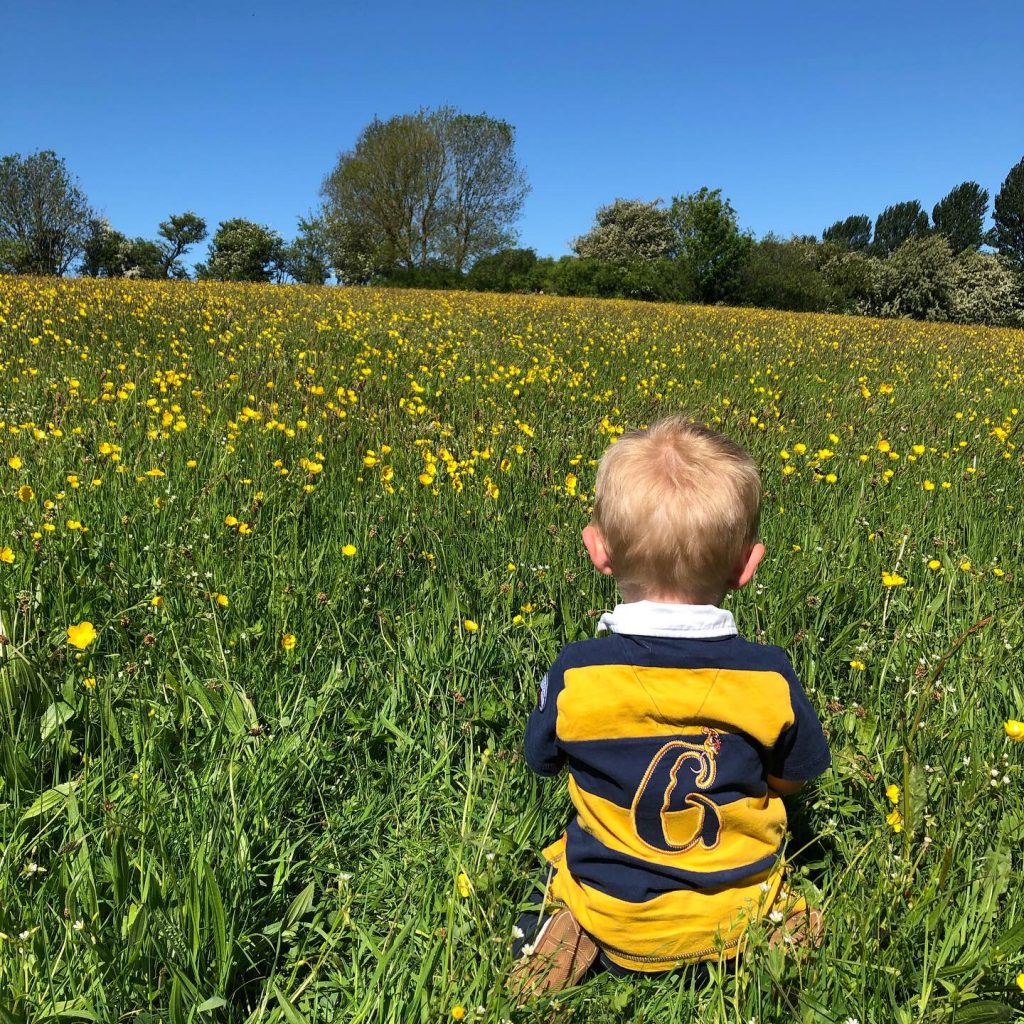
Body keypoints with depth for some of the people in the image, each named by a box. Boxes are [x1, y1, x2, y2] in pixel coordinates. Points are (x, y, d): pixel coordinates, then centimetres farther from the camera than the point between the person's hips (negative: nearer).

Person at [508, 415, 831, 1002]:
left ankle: (572, 932, 6)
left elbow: (545, 762, -3)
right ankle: (768, 928, 9)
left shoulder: (575, 673, -23)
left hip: (609, 914, 0)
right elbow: (791, 780, -2)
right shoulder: (770, 674, -20)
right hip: (734, 915, 1)